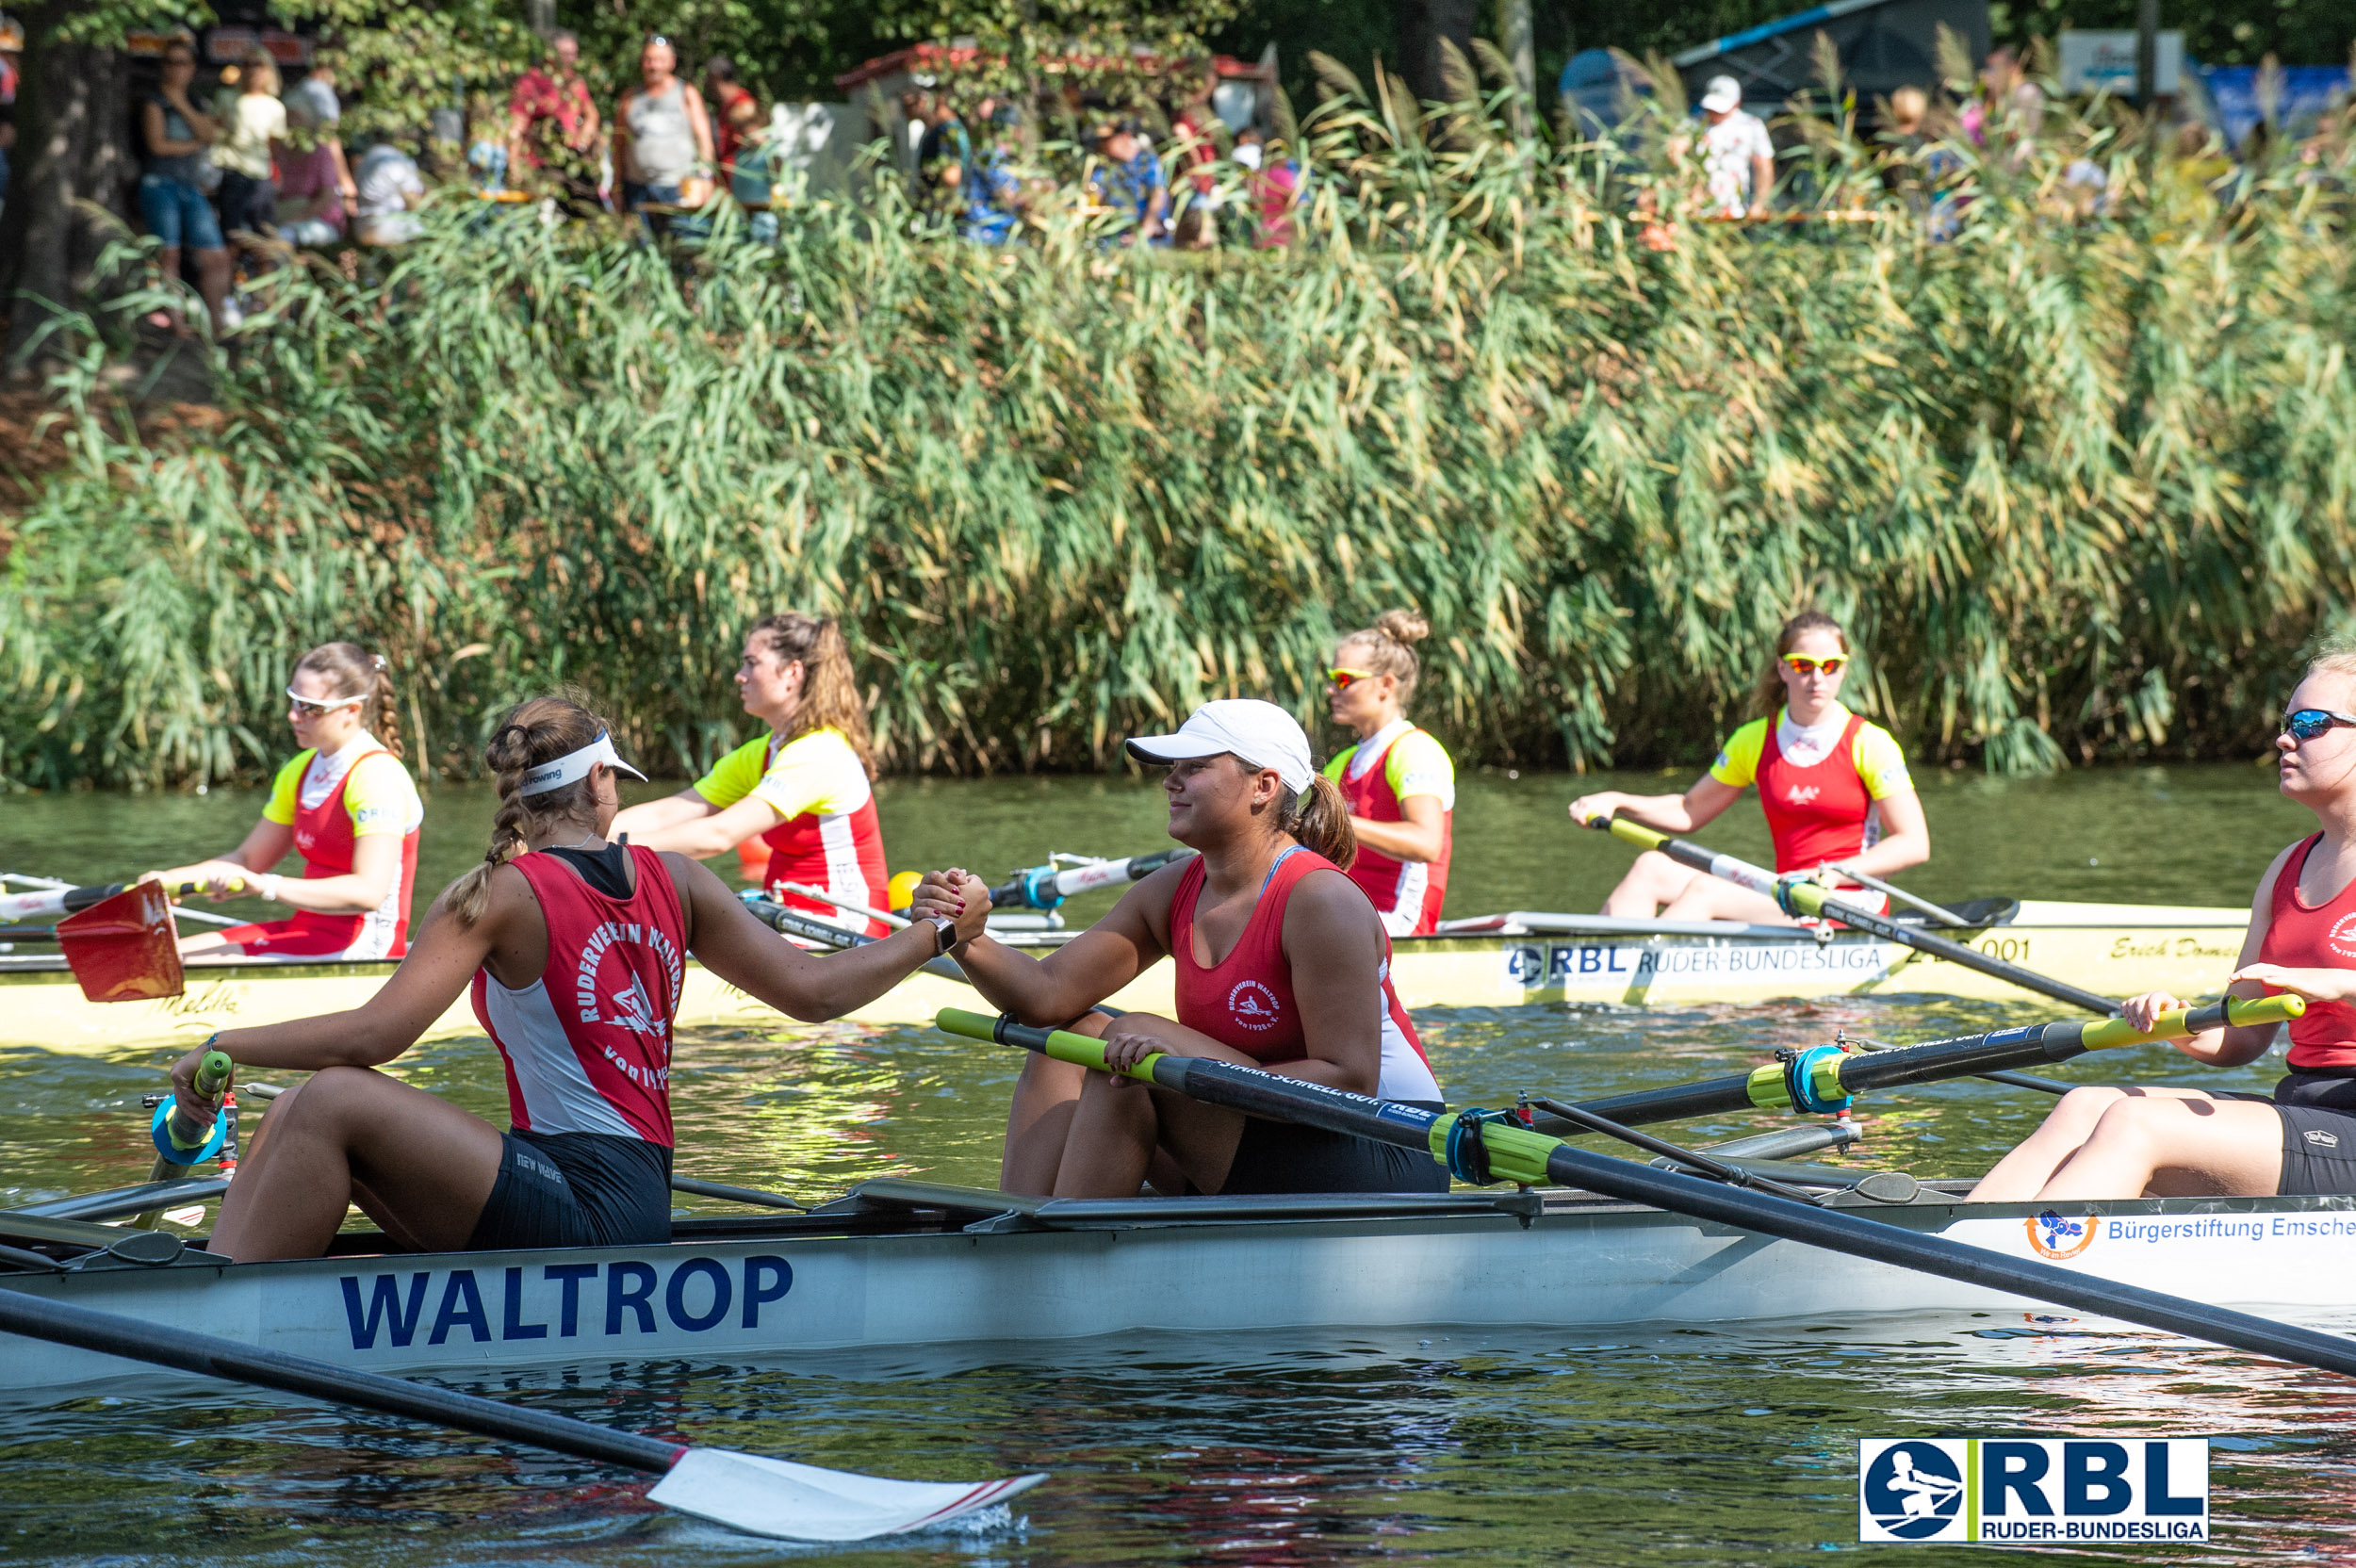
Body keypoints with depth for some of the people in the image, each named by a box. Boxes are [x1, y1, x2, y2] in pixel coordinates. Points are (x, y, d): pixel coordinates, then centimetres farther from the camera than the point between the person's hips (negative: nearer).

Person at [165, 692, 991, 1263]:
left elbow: (375, 1033, -14)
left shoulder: (501, 894, -8)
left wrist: (225, 1045, -5)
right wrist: (936, 933, 26)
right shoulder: (672, 881, 9)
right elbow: (815, 991, 11)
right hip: (640, 1206, 7)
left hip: (590, 1211, -7)